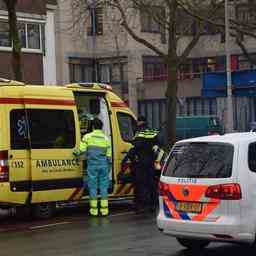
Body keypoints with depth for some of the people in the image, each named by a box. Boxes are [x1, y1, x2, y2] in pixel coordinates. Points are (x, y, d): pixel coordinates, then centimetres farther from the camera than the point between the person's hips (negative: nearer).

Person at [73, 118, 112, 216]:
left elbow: (82, 150, -6)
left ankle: (94, 209, 5)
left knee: (93, 186, 3)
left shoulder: (87, 137, -1)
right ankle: (104, 209, 6)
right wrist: (109, 167, 20)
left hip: (92, 164, -2)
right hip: (103, 165, 2)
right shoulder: (106, 138, 7)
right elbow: (109, 155, 10)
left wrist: (76, 153, 14)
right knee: (103, 186, 6)